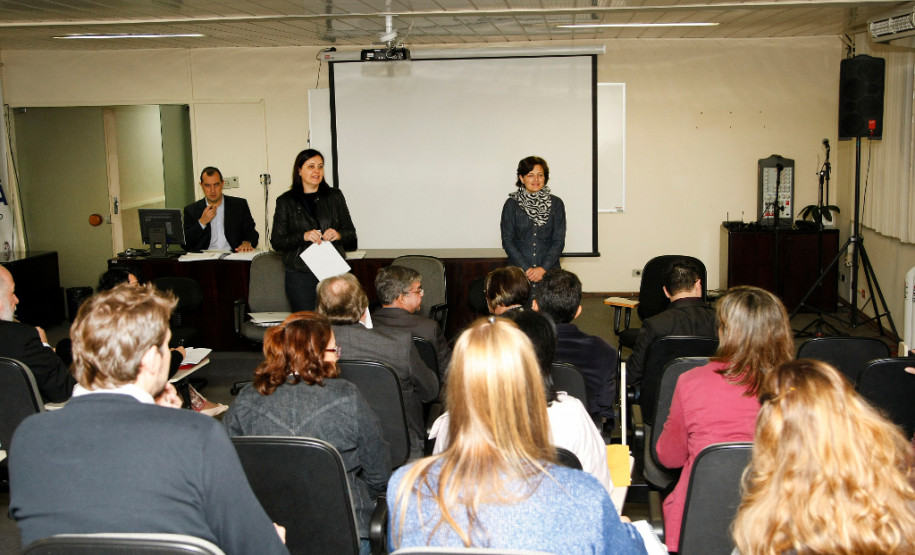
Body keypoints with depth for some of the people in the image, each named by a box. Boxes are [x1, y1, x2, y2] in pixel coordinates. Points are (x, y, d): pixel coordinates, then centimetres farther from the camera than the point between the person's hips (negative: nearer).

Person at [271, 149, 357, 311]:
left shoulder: (335, 196, 12)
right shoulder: (285, 201, 7)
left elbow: (351, 234, 13)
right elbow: (276, 242, 1)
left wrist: (338, 235, -9)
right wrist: (304, 236, -14)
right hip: (300, 276, -1)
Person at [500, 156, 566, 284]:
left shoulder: (556, 203, 7)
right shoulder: (512, 204, 4)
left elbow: (559, 241, 3)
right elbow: (507, 241, 0)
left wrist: (543, 268, -10)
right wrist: (526, 269, -9)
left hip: (548, 271, 1)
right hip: (518, 271, -1)